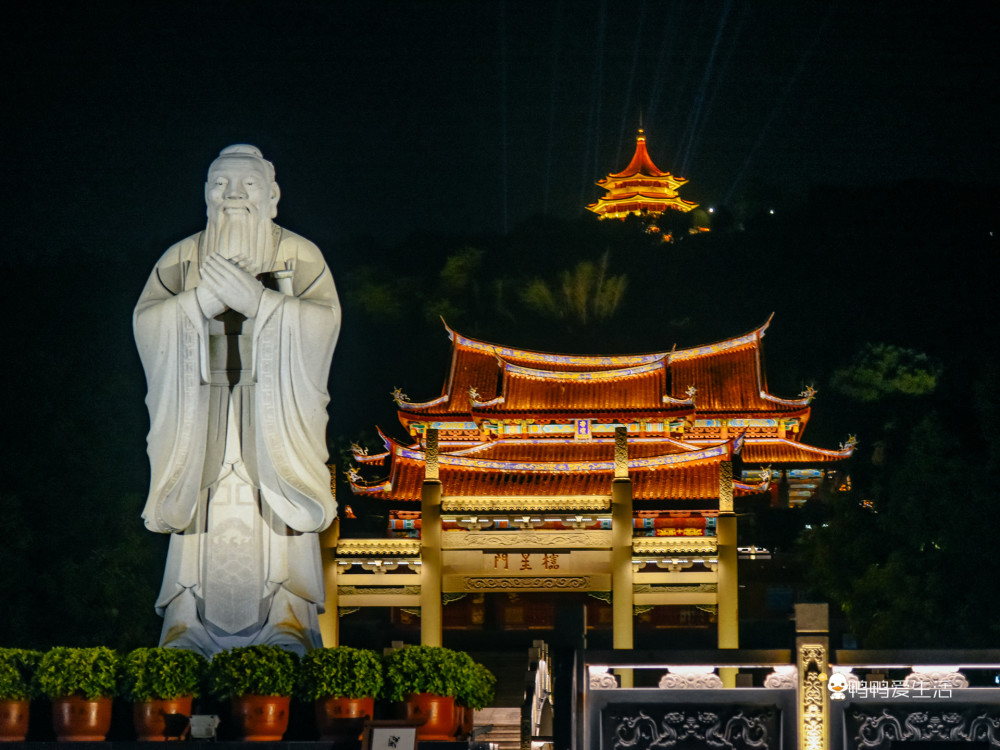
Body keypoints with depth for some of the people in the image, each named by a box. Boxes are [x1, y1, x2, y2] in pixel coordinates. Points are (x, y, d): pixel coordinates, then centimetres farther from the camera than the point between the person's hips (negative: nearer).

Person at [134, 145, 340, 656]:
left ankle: (286, 627, -7)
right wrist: (205, 299, -17)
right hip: (204, 415, 1)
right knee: (210, 518, -7)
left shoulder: (300, 257, 7)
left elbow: (325, 318, -9)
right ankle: (190, 626, -4)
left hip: (275, 417, -1)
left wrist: (255, 299, -20)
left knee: (274, 529, -9)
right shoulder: (182, 258, 12)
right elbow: (146, 319, -1)